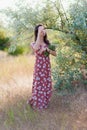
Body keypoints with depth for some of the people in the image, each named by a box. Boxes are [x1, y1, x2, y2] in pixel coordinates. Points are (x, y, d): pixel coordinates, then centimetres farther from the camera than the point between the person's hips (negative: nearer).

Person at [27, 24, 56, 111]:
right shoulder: (33, 43, -6)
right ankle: (38, 103, 18)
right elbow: (36, 49, -31)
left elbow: (55, 54, 6)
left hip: (47, 67, 5)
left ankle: (45, 101, 28)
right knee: (39, 85, 0)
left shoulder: (47, 43, 8)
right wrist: (39, 34, -29)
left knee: (47, 85, 10)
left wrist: (47, 50, -13)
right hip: (39, 67, -5)